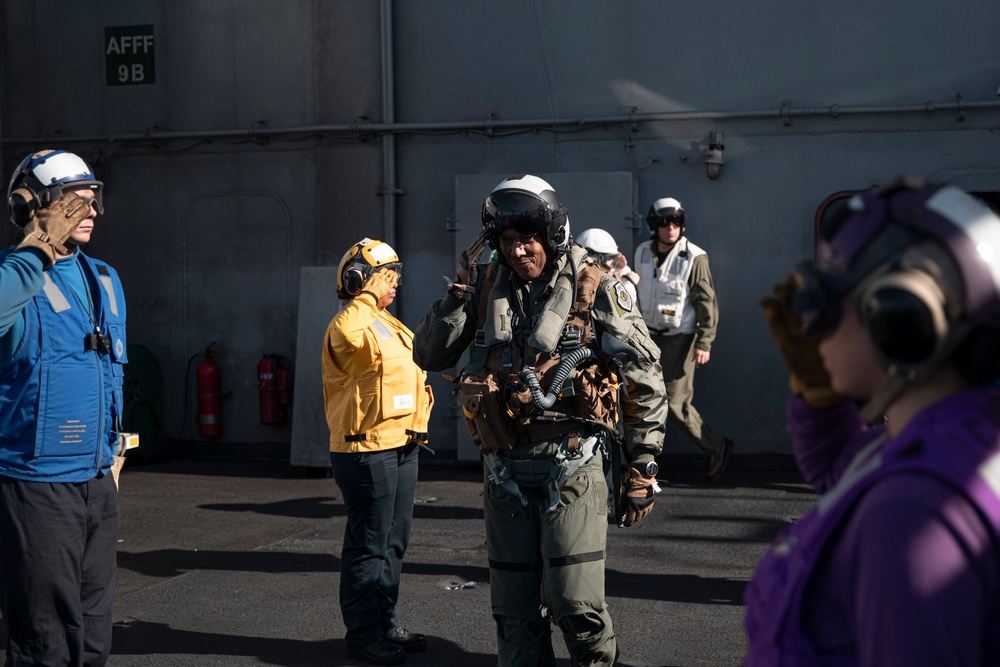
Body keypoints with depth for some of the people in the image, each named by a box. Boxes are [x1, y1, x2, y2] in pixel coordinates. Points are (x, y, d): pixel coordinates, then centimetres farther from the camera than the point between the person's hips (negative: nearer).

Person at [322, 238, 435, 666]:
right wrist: (366, 298, -27)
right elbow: (354, 340, -38)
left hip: (402, 447, 10)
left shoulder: (392, 326, 18)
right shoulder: (347, 324, -12)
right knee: (368, 546, -3)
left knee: (394, 543, 16)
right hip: (367, 450, -9)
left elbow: (415, 371, 32)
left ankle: (385, 623, 26)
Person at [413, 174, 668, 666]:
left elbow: (645, 382, 0)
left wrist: (642, 470, -2)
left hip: (570, 465, -4)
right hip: (504, 468, 4)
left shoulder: (593, 289, -4)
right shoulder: (486, 288, 8)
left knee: (574, 603, -9)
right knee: (514, 609, 12)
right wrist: (456, 298, -6)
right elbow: (427, 356, 9)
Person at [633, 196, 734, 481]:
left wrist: (704, 343, -14)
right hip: (649, 336, 6)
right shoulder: (643, 252, 7)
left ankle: (717, 446, 10)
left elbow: (707, 302, -10)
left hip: (679, 338, -6)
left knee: (676, 403, -9)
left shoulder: (694, 257, -10)